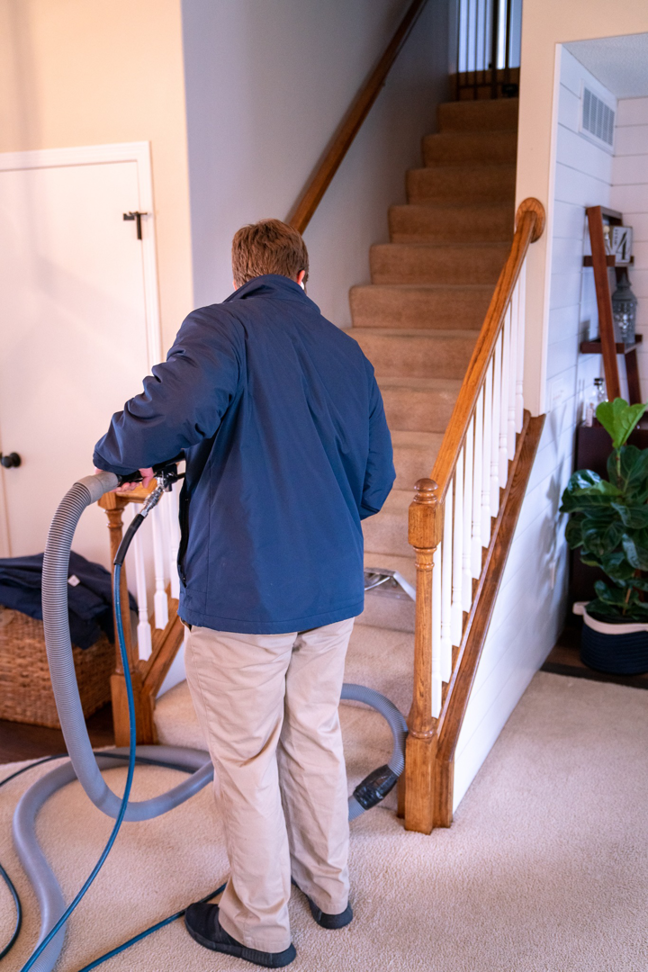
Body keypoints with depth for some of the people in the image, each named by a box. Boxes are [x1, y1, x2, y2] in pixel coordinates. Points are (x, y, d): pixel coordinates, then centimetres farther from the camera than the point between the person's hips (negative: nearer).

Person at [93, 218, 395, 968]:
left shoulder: (221, 328, -11)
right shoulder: (347, 352, 8)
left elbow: (174, 415, -31)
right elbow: (376, 485, 11)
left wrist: (115, 453, -10)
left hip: (241, 594, -6)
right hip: (331, 591, 6)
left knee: (246, 759, 11)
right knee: (315, 737, 22)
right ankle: (328, 888, 40)